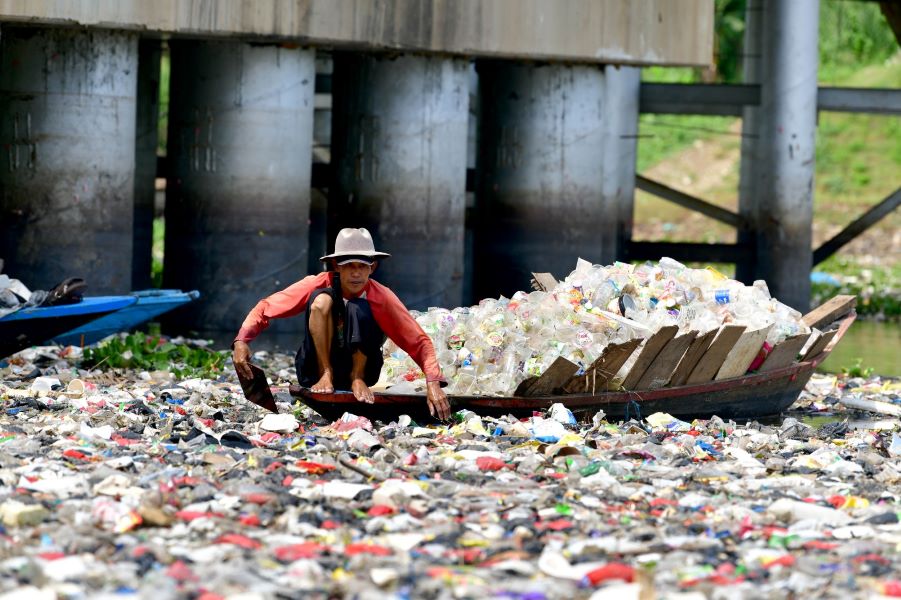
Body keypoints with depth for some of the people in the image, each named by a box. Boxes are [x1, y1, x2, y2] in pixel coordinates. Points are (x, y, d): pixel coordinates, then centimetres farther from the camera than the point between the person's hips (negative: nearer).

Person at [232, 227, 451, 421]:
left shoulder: (382, 297, -16)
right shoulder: (317, 285, -15)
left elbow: (419, 342, -18)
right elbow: (266, 308, -12)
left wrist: (433, 383, -33)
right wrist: (241, 341, -29)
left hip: (362, 368, 0)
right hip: (315, 372, 0)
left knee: (359, 309, -28)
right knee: (321, 300, -25)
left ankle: (358, 379, -11)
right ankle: (325, 375, -18)